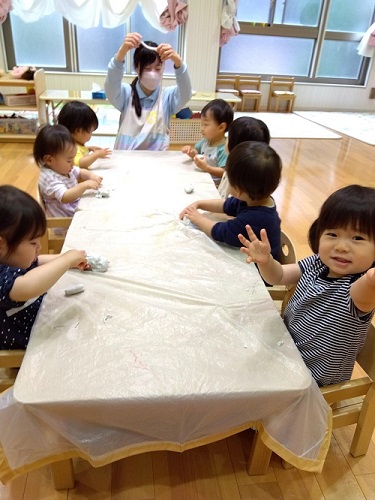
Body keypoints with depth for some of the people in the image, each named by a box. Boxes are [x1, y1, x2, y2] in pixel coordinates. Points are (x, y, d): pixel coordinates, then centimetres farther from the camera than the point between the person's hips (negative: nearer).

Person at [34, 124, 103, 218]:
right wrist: (85, 185, -34)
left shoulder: (64, 168, 5)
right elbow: (65, 197, -34)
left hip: (77, 208, 9)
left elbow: (80, 172, 22)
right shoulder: (49, 178, -23)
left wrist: (91, 175, 1)